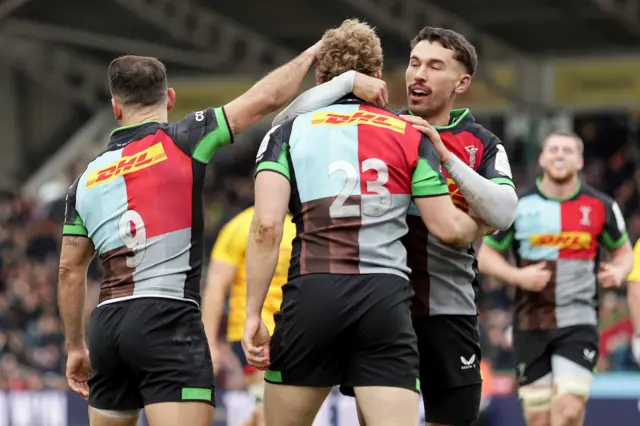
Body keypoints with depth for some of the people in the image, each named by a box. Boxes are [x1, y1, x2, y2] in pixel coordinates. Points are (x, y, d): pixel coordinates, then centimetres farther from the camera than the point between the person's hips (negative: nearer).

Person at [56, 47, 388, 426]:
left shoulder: (87, 180, 13)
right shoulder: (181, 142, -1)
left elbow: (70, 270, 16)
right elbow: (267, 98, 0)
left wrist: (76, 347, 27)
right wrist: (311, 54, 16)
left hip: (107, 327, 6)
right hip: (169, 321, -6)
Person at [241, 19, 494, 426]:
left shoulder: (288, 133, 9)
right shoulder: (411, 136, 12)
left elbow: (266, 226, -3)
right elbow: (448, 228, 9)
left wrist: (253, 313, -1)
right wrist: (480, 225, 32)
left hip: (312, 296, 0)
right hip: (386, 301, 0)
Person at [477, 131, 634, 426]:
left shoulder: (601, 207, 4)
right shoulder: (518, 206, 2)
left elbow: (622, 250, 17)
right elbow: (486, 256, 8)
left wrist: (618, 271, -6)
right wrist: (518, 276, -11)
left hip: (578, 324, -1)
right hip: (531, 323, 1)